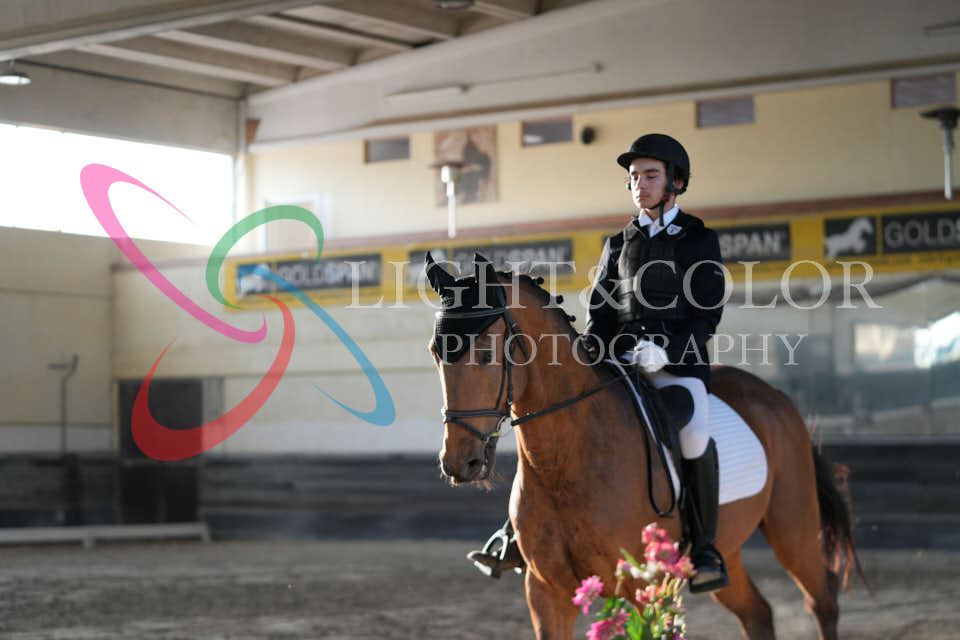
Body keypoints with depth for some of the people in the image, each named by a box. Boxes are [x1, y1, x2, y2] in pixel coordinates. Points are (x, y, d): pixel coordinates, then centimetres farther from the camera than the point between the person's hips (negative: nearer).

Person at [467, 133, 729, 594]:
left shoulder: (700, 240, 5)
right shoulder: (619, 244, 18)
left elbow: (708, 315, -1)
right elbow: (600, 312, 19)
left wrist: (665, 349, -18)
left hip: (679, 363, -4)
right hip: (620, 363, 5)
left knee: (694, 435, -33)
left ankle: (705, 550, -18)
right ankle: (517, 536, -9)